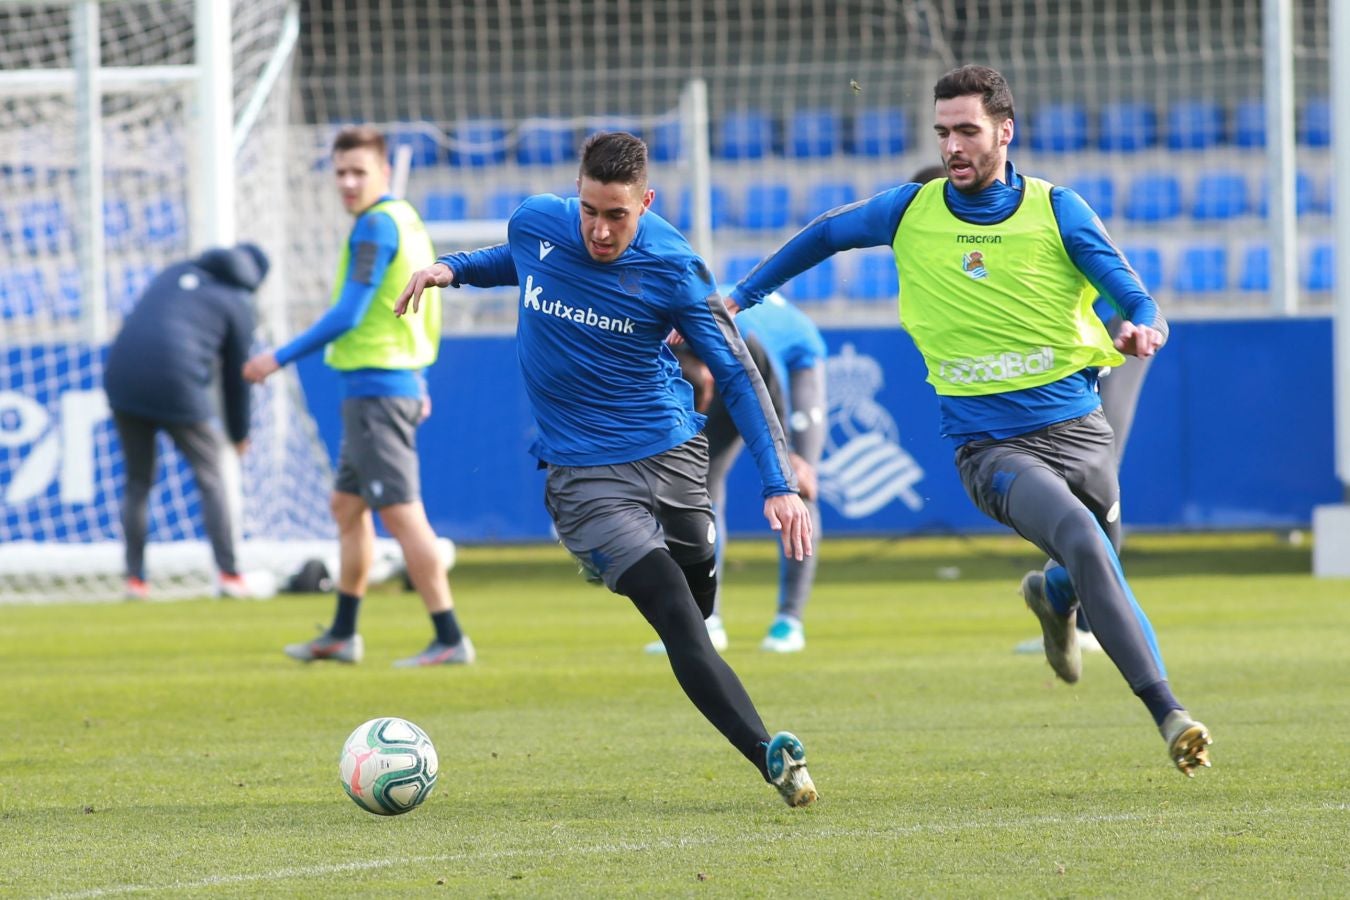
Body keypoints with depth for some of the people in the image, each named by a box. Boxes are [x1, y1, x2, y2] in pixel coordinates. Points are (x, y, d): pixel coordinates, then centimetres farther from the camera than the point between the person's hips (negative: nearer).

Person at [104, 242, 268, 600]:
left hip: (123, 379, 4)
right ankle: (228, 574, 7)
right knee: (211, 479, 10)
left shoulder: (177, 272, 21)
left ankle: (134, 578, 11)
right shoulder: (238, 303, 8)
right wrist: (239, 434, 25)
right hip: (179, 384, -4)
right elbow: (236, 376, 12)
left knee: (137, 481, 15)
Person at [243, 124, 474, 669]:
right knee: (346, 506, 18)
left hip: (376, 388, -10)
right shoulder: (407, 220, 14)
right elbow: (425, 315, 21)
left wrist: (280, 359, -12)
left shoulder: (375, 226, -15)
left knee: (401, 513, -10)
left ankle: (450, 640, -11)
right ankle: (342, 635, 26)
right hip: (403, 385, 10)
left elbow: (348, 314, -19)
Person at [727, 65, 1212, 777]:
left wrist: (1142, 326, -28)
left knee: (1092, 582, 13)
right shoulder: (912, 211, 2)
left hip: (1078, 429, 2)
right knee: (1082, 540, -29)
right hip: (989, 446, -2)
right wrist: (739, 296, 22)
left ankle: (1051, 599, 54)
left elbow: (1129, 292, -4)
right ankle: (1168, 714, -31)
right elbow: (826, 235, 20)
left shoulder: (1056, 210, 0)